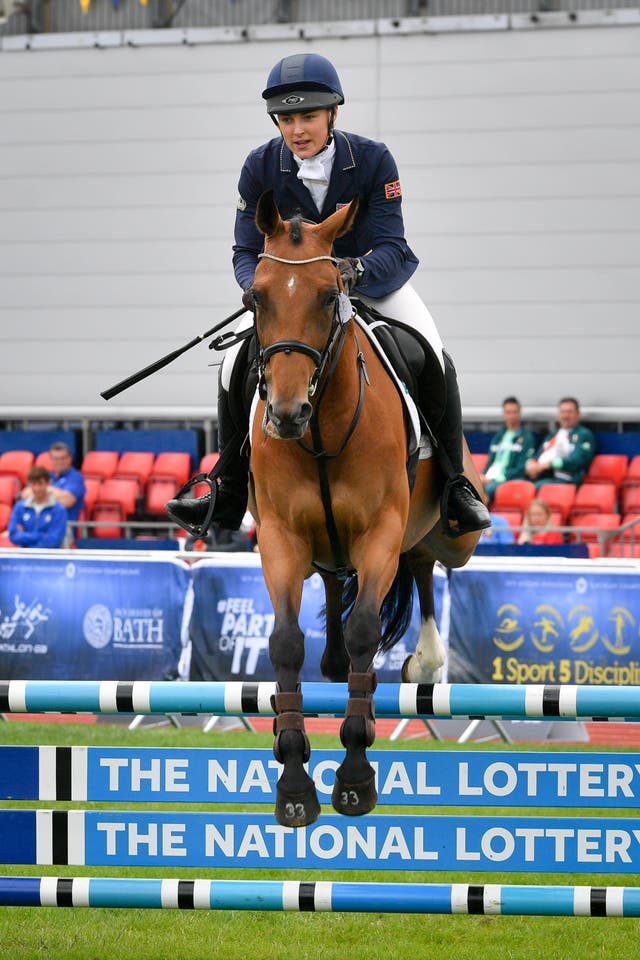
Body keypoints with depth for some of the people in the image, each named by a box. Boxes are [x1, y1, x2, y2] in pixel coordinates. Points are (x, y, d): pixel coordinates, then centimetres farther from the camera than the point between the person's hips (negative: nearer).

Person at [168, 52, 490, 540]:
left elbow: (391, 248, -27)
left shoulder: (373, 160, -23)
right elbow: (247, 250, -14)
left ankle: (455, 486, -3)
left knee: (435, 361, -22)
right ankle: (230, 496, 1)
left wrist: (354, 272, -50)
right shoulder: (261, 168, -17)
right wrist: (257, 286, -39)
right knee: (236, 365, -16)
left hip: (373, 280, -2)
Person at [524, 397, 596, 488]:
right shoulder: (551, 436, 30)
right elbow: (537, 457, 25)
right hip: (538, 478, 6)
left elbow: (576, 461, -6)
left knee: (538, 486, -37)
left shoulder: (584, 435, 8)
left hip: (563, 479, -6)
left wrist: (548, 464, -15)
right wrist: (531, 464, -1)